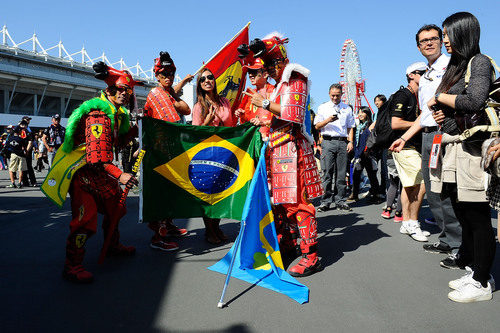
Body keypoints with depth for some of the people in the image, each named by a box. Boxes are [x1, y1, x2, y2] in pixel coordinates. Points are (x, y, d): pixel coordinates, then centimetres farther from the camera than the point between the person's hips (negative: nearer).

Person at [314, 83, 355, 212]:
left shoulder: (347, 109, 17)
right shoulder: (323, 107, 12)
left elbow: (350, 127, 18)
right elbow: (317, 126, 7)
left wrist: (350, 142, 5)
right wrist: (328, 120, -11)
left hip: (343, 142, 2)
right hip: (328, 142, -1)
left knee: (341, 173, 1)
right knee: (327, 172, -6)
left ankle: (340, 201, 8)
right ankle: (326, 201, -1)